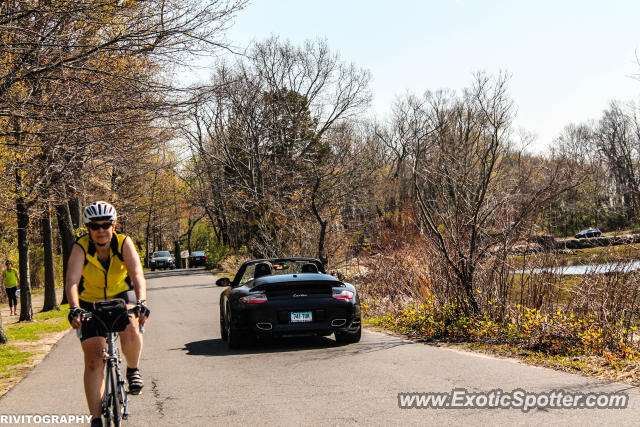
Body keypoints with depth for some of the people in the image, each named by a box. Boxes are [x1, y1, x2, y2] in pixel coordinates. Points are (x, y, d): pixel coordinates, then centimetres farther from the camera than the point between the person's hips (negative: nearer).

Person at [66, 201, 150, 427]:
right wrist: (74, 308, -51)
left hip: (122, 295, 0)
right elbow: (72, 280, -34)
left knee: (130, 330, -33)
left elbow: (137, 275, -32)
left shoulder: (124, 243, -20)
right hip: (91, 303, 0)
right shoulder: (81, 248, -21)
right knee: (94, 361, -7)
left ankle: (133, 370, -3)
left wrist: (141, 303, -50)